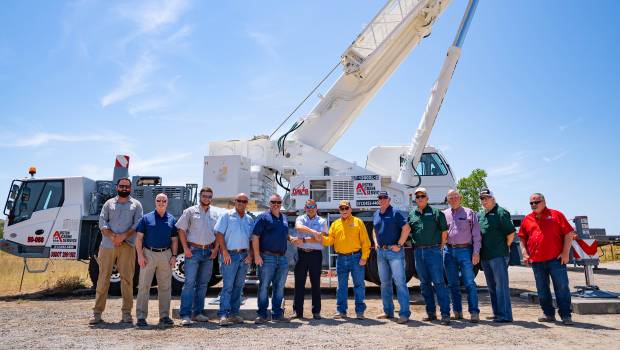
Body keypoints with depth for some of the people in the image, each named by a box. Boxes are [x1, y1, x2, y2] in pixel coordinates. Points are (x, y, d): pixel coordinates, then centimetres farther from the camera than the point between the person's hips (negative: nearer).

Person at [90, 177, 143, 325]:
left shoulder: (136, 205, 11)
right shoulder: (109, 203, 16)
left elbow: (138, 225, 1)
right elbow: (102, 222, 6)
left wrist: (123, 236, -13)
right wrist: (112, 236, -11)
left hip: (127, 246, -1)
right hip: (107, 245, 1)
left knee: (127, 279, 0)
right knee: (103, 278, 2)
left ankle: (126, 313, 6)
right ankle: (97, 312, 9)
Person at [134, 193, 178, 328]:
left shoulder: (172, 220, 10)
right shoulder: (146, 218, 4)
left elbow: (174, 240, 12)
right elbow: (139, 238, 1)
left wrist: (174, 255, 1)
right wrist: (140, 255, -8)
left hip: (166, 255, 2)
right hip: (149, 254, -2)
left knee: (165, 287, 5)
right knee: (144, 286, 0)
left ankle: (164, 316, 13)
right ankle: (141, 317, 8)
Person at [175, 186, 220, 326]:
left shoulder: (215, 213, 11)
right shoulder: (190, 211, 0)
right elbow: (181, 229, -2)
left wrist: (215, 249, 3)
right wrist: (185, 248, -9)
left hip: (209, 252, 4)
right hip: (193, 251, -4)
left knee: (203, 284, 9)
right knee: (189, 282, -9)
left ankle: (198, 313, 18)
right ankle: (185, 315, -7)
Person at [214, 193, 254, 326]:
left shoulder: (249, 219, 16)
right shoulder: (227, 216, 2)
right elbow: (219, 234, -5)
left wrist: (250, 255, 3)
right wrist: (224, 251, -13)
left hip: (244, 256, 5)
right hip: (230, 255, -5)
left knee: (239, 286, 9)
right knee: (228, 286, -9)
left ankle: (234, 313, 16)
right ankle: (223, 315, -8)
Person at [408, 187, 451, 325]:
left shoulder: (436, 213, 1)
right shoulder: (412, 215, 11)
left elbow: (444, 231, 2)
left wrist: (441, 246, 0)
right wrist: (415, 244, 11)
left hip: (433, 250, -5)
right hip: (418, 252, 5)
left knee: (438, 282, -7)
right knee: (424, 283, 10)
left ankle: (445, 314, -4)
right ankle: (430, 313, 19)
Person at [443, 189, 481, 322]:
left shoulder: (470, 213, 6)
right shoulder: (444, 215, 13)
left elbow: (476, 235, 2)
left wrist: (476, 252, -6)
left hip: (465, 250, -3)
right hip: (449, 251, 3)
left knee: (469, 283, -6)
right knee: (453, 284, 8)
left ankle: (474, 312, -1)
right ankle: (457, 311, 17)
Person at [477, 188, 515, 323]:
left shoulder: (501, 212, -6)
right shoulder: (479, 215, 16)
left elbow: (511, 233, -9)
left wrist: (504, 247, -2)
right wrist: (479, 252, 14)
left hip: (498, 255, -8)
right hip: (485, 256, 8)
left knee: (501, 284, -6)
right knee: (491, 286, 12)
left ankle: (505, 315, -2)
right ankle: (497, 313, 20)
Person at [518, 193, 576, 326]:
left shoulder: (556, 215, 2)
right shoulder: (527, 219, 12)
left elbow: (569, 233, -1)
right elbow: (522, 238, 18)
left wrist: (565, 252, -7)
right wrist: (525, 253, 6)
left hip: (556, 259, -4)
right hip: (536, 261, 4)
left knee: (562, 288, -2)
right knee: (542, 290, 9)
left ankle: (565, 315, 6)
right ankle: (549, 314, 20)